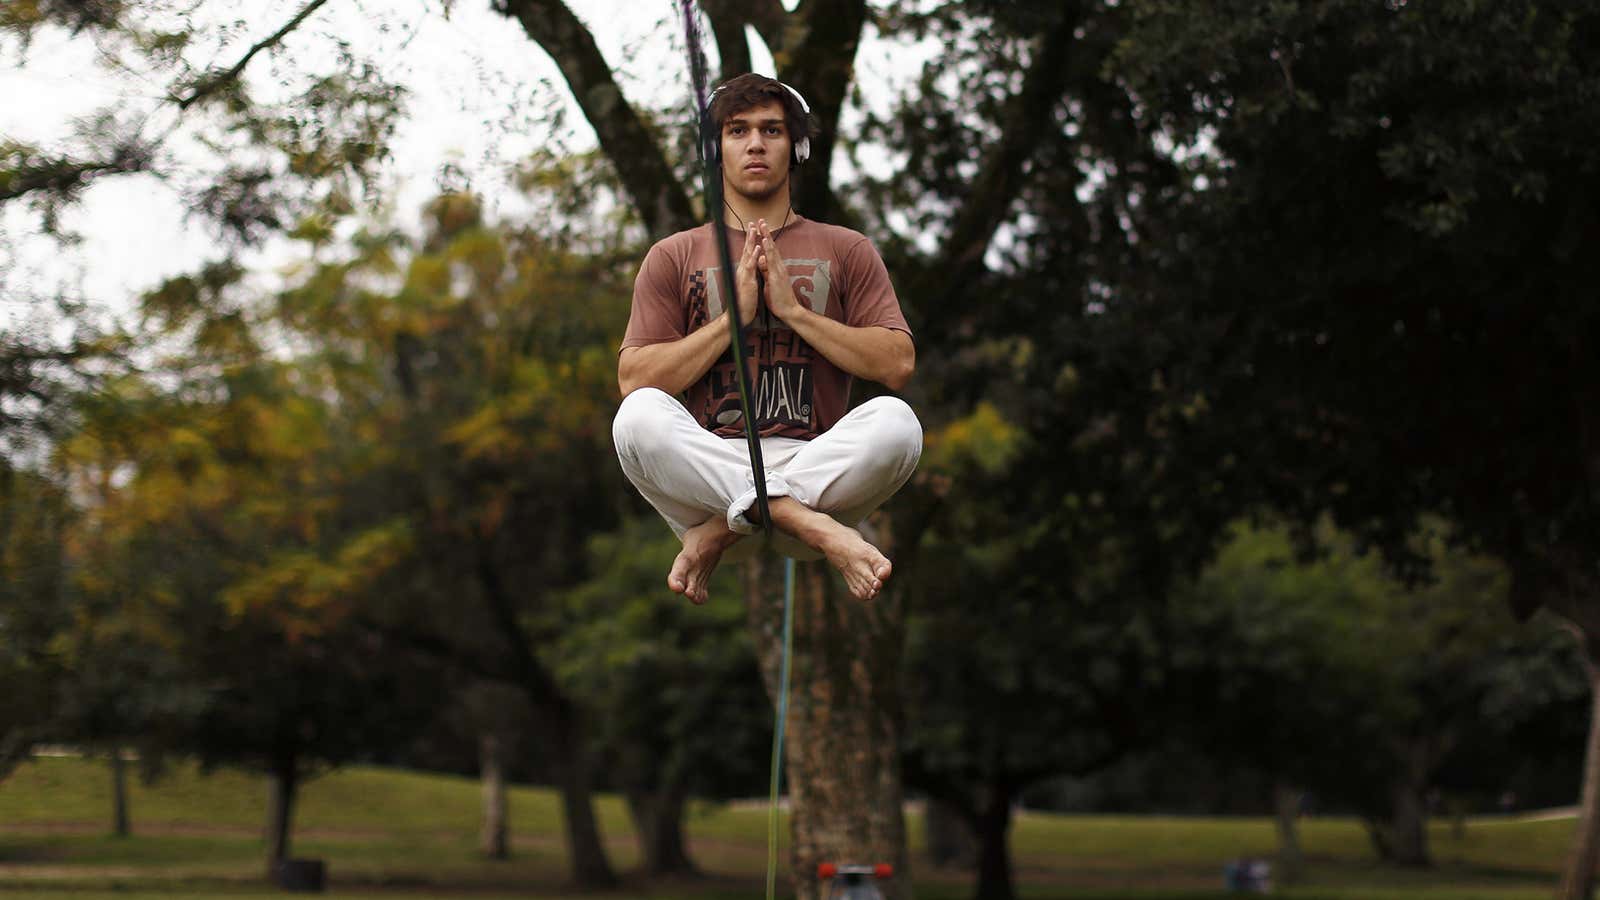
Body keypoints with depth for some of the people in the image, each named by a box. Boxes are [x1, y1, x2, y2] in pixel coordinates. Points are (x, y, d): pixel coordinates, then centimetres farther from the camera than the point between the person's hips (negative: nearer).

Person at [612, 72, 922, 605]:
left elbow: (898, 365, 4)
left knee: (895, 422, -31)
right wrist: (733, 316, -2)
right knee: (639, 416, -32)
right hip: (708, 469, 0)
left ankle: (718, 532, -27)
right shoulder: (674, 257, 17)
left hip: (816, 467, 1)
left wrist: (793, 309, -1)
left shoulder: (845, 251, 18)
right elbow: (633, 380, 4)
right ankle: (814, 525, -36)